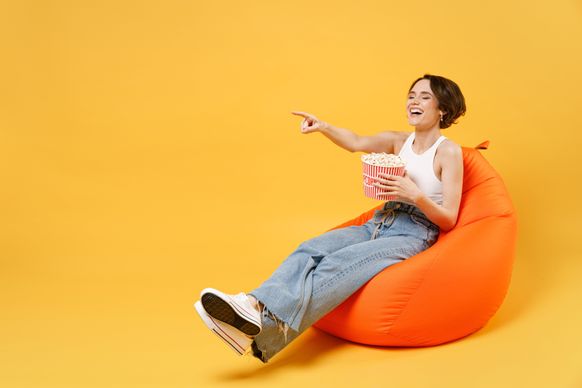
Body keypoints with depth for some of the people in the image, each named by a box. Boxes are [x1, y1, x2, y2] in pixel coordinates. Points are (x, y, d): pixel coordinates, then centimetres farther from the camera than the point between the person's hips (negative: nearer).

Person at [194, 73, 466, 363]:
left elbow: (449, 220, -4)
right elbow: (356, 143, 15)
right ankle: (255, 304, -49)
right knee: (311, 249, -25)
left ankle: (266, 324, -55)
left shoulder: (449, 152, -1)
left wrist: (416, 195, -21)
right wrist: (323, 127, -4)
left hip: (413, 236, -6)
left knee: (339, 263, -34)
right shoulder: (399, 141, 15)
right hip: (377, 225, 6)